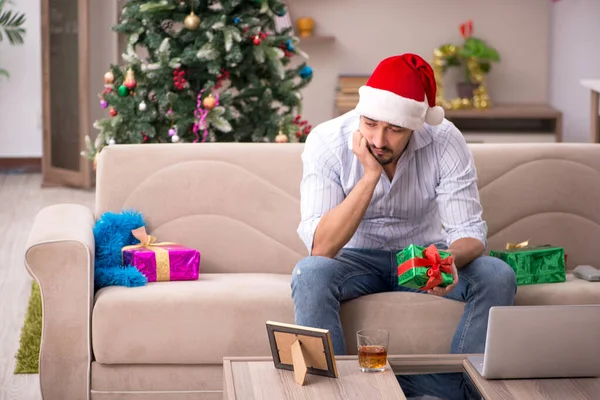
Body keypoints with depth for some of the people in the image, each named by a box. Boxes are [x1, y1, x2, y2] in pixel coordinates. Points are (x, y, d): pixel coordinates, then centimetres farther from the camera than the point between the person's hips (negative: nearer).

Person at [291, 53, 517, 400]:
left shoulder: (445, 141, -18)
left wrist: (449, 260, -41)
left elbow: (469, 231, -17)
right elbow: (321, 247, -28)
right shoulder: (327, 142, -21)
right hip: (358, 259, -1)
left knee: (498, 277, -24)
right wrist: (370, 176, -36)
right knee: (310, 275, -34)